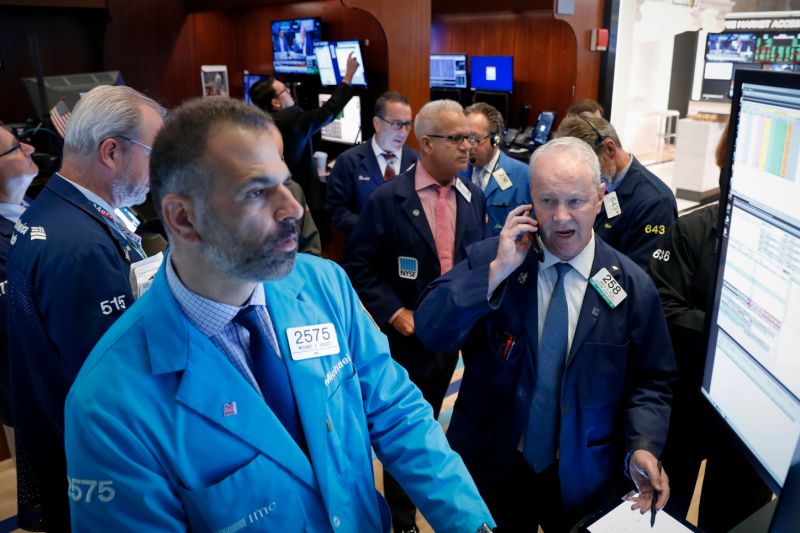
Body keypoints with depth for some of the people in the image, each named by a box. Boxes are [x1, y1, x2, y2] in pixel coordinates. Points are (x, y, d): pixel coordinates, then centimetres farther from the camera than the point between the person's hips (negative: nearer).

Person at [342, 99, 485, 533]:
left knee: (428, 422, 23)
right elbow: (357, 266, -11)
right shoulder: (388, 198, -14)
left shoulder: (474, 198, 0)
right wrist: (393, 312, -17)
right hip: (407, 335, -4)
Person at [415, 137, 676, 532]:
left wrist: (643, 448, -17)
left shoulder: (632, 286, -8)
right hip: (490, 463, 0)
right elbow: (431, 332, -19)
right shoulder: (488, 258, -10)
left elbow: (649, 382, 0)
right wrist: (497, 270, -27)